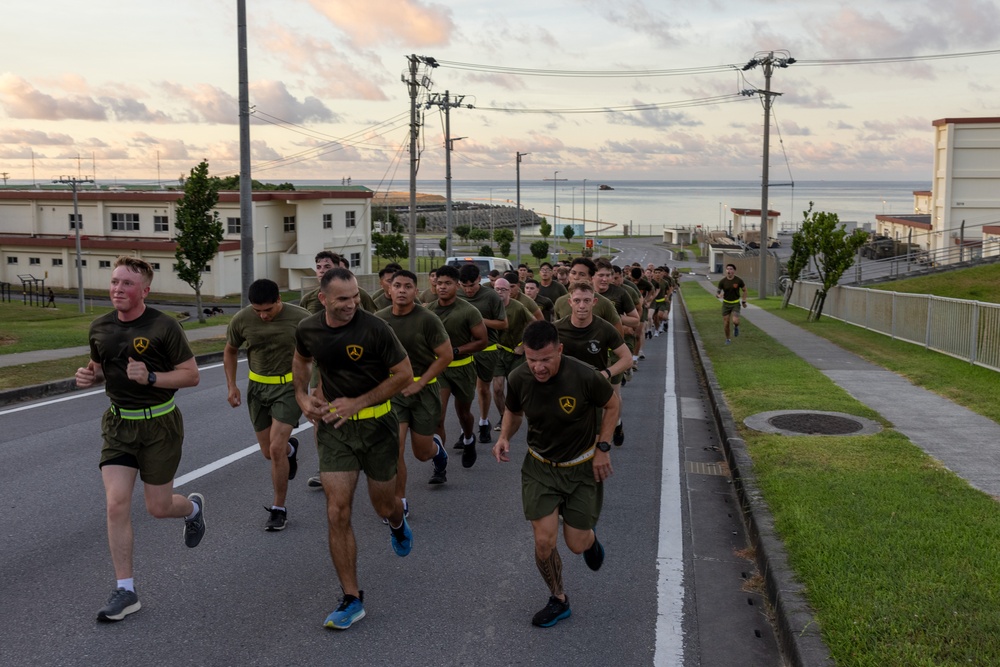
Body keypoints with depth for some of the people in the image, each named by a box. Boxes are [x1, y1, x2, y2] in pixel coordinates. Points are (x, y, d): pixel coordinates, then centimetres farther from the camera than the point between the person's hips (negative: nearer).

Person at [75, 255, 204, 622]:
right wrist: (88, 375, -3)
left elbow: (191, 375, -9)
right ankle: (125, 590, 4)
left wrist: (151, 377, -24)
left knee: (158, 508, 5)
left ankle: (193, 507, 43)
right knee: (116, 503, -7)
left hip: (159, 424, -4)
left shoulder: (163, 327, -13)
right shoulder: (99, 328, 2)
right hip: (118, 424, 4)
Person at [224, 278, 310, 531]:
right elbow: (230, 351, 8)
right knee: (268, 452, 10)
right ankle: (290, 448, 47)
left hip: (289, 386, -3)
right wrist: (231, 386, 1)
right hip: (258, 387, 4)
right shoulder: (241, 320, -10)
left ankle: (279, 508, 4)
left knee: (276, 449, -13)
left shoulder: (300, 318, -17)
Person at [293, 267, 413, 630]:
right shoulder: (308, 329, -4)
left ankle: (397, 523, 54)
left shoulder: (374, 328, -17)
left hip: (377, 424, -2)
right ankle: (352, 599, 4)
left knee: (384, 506, 13)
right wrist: (302, 396, 3)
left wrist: (357, 403, -17)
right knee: (337, 513, -6)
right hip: (333, 427, 2)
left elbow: (404, 374, -12)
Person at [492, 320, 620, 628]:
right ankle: (558, 599, 23)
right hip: (540, 466, 2)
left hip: (582, 467, -2)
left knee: (576, 544, 4)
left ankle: (590, 537, 44)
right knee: (544, 541, -5)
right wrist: (504, 436, -13)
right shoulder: (519, 379, -16)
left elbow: (613, 404, -6)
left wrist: (602, 447, -11)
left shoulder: (584, 377, -26)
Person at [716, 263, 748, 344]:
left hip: (735, 304, -2)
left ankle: (736, 326, 16)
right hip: (726, 303, 2)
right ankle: (727, 339, 24)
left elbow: (744, 290, 4)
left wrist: (744, 301, 3)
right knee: (726, 323, 1)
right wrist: (718, 295, -28)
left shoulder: (739, 280, -11)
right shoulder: (722, 281, -9)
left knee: (735, 321, -22)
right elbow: (717, 292, -4)